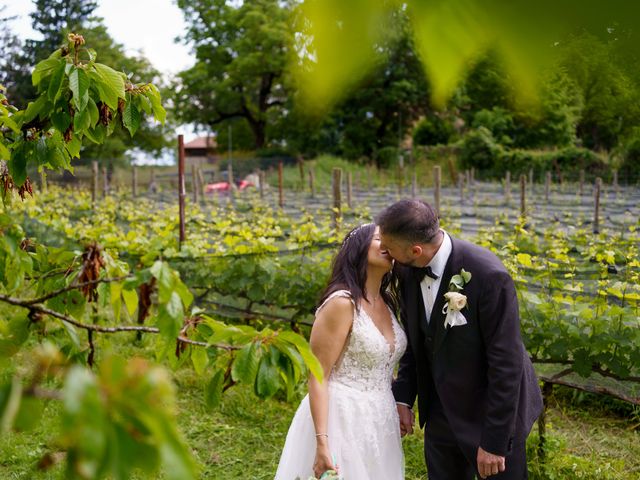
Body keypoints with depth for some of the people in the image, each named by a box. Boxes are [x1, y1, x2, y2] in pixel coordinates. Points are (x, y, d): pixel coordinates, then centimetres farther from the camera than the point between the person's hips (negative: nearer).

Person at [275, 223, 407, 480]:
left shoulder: (386, 302, 8)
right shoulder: (342, 303, -16)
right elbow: (317, 376, -17)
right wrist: (322, 442, -22)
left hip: (379, 423, 8)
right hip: (343, 420, -7)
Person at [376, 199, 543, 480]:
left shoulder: (489, 275, -27)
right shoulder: (407, 270, -9)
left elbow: (506, 363, -22)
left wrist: (494, 442, -19)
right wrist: (403, 398, 0)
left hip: (492, 413, -5)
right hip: (440, 414, 6)